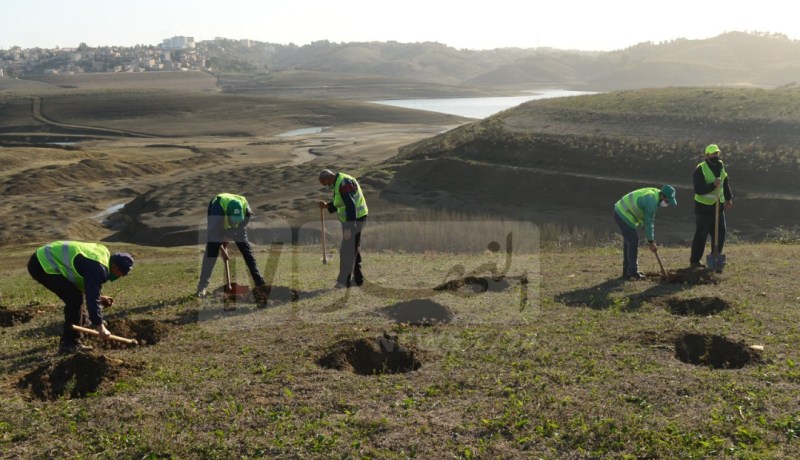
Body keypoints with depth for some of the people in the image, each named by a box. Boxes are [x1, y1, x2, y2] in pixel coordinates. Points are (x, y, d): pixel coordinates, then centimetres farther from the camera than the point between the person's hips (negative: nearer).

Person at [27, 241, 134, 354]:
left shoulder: (103, 254, 9)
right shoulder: (98, 267, -22)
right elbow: (92, 298, -24)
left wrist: (99, 298, 10)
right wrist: (100, 326, -20)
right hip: (43, 265, -10)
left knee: (76, 296, 13)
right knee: (75, 299, -12)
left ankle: (72, 342, 20)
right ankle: (69, 344, -4)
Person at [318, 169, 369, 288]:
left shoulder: (344, 184, -21)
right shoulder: (339, 183, 13)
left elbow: (351, 206, -27)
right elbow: (340, 204, 22)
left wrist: (348, 228, -29)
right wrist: (326, 206, 5)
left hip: (354, 220, -11)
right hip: (352, 219, 11)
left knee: (347, 251, -3)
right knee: (353, 250, 15)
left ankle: (344, 280, 6)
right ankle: (357, 278, 22)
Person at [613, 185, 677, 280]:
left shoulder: (655, 194, 6)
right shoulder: (651, 201, -24)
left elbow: (650, 220, 13)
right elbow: (648, 223, -19)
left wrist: (651, 239, 13)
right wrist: (651, 242, -11)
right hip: (624, 215, -11)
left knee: (629, 241, 15)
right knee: (633, 241, -8)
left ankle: (627, 271, 23)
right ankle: (633, 273, -3)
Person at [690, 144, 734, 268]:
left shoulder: (721, 166, 6)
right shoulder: (700, 169, -15)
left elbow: (726, 183, 20)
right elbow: (698, 190, -22)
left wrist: (728, 198, 14)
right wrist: (713, 185, -32)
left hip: (718, 206, 6)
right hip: (703, 207, -6)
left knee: (721, 233, 7)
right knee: (701, 235, -1)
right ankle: (694, 260, 10)